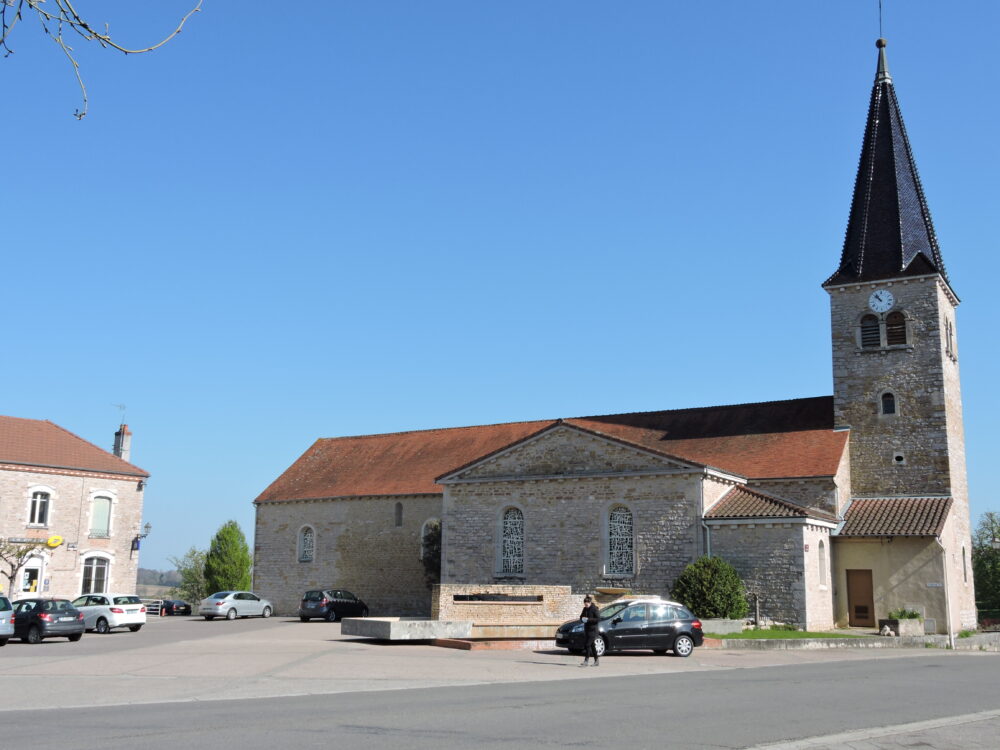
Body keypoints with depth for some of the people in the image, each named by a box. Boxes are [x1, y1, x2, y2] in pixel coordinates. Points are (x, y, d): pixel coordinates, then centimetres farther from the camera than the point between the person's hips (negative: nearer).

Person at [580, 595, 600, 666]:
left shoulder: (594, 609, -11)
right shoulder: (585, 609, 10)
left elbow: (598, 619, -17)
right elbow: (581, 617, 17)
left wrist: (588, 619, -23)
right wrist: (582, 619, -7)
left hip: (593, 630, -8)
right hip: (587, 629, 8)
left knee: (588, 645, -12)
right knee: (592, 645, 12)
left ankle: (586, 661, -11)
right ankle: (597, 661, 19)